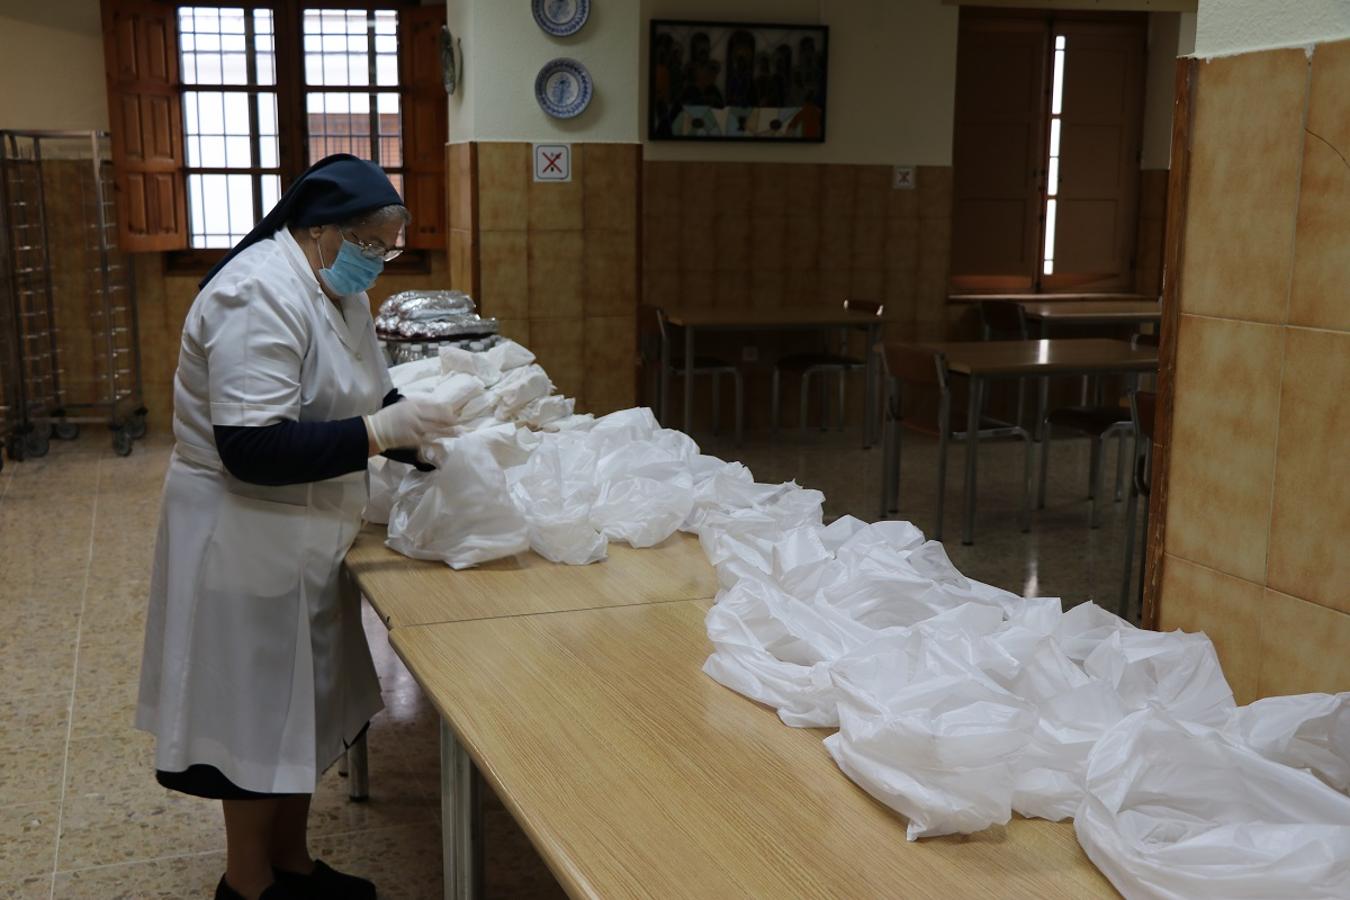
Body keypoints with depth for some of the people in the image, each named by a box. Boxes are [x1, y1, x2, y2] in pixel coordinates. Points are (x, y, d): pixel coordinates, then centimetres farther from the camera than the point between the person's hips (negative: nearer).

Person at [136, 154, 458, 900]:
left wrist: (422, 431, -5)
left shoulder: (335, 287, 8)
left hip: (300, 535, 9)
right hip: (246, 539, -9)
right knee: (258, 713, 4)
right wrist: (380, 433, -29)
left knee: (299, 707, 17)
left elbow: (361, 399, 13)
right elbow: (251, 448, -29)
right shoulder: (260, 295, -23)